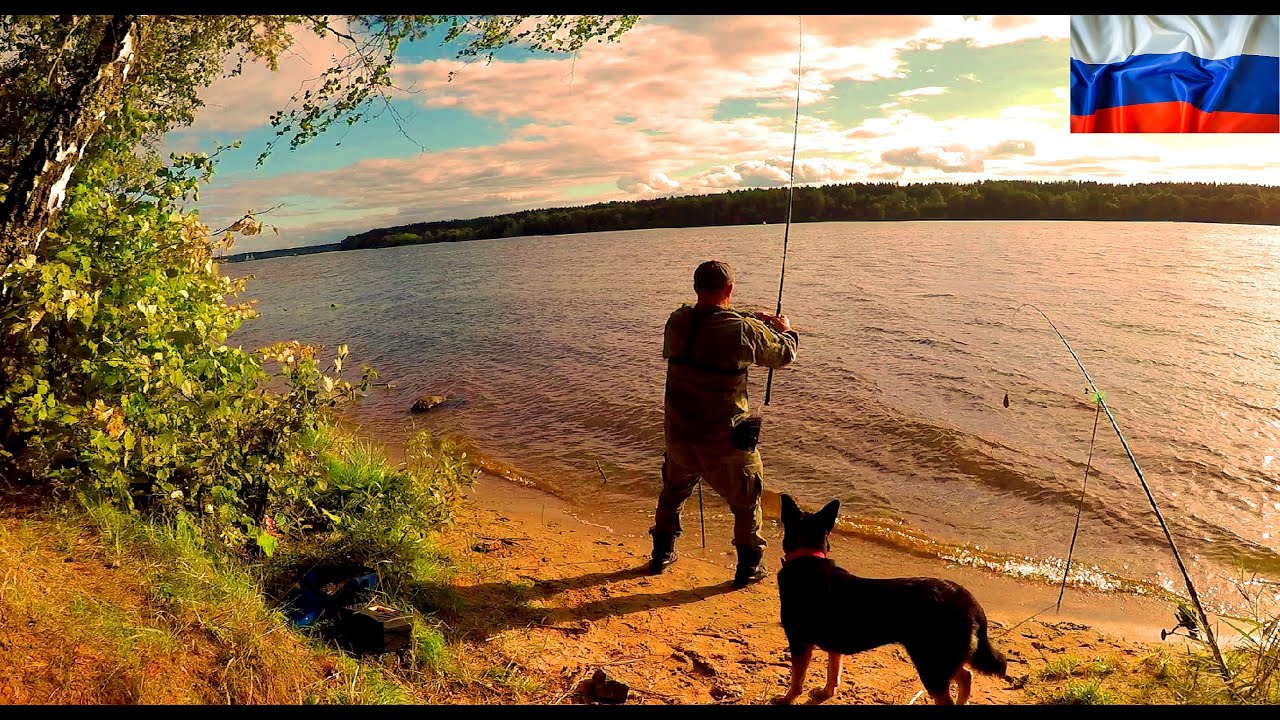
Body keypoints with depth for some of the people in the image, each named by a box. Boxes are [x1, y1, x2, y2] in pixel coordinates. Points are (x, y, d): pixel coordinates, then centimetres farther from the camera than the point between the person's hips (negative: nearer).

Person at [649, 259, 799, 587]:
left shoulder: (677, 322, -5)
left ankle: (661, 554, 40)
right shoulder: (743, 331, -20)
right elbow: (784, 354, -3)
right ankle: (749, 567, 28)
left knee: (673, 491, 28)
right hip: (723, 438, -4)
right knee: (746, 501, 18)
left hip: (678, 432, 5)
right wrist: (785, 329, 19)